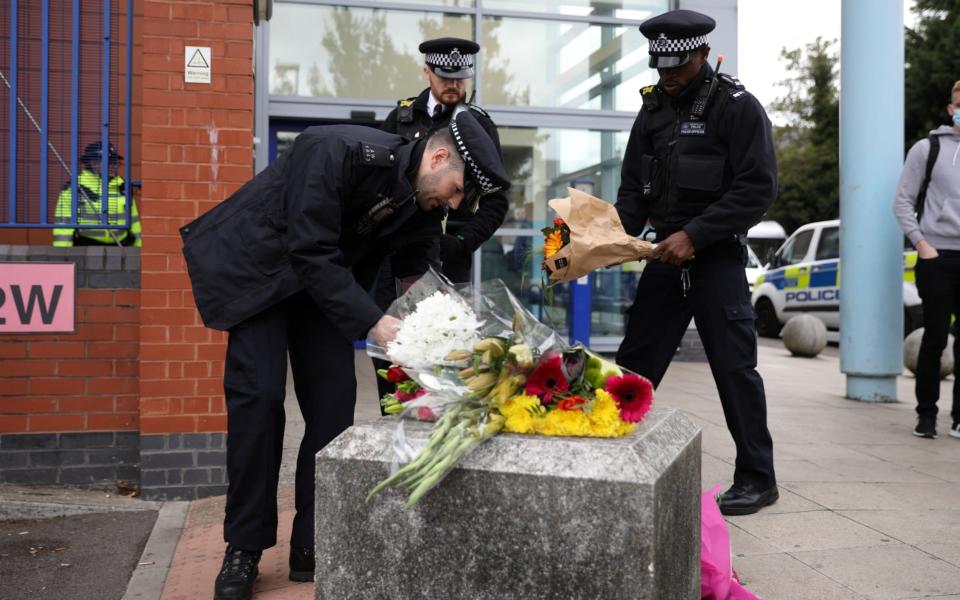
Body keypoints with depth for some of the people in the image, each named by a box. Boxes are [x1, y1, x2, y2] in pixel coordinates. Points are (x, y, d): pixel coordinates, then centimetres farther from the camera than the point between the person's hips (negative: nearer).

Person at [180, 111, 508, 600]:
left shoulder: (426, 204, -12)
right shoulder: (336, 152, -33)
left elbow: (420, 278, -2)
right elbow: (311, 253, -34)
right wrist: (373, 323, -39)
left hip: (327, 277, 6)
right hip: (259, 267, -6)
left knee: (334, 401, -3)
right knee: (258, 395, -12)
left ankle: (313, 546, 6)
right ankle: (243, 549, 1)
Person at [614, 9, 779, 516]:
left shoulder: (737, 107, -7)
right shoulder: (653, 108, 11)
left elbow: (757, 188, -14)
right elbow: (633, 188, 12)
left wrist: (694, 235, -21)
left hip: (718, 258, -5)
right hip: (666, 254, 6)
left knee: (734, 367, -1)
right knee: (634, 362, 8)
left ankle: (757, 478, 13)